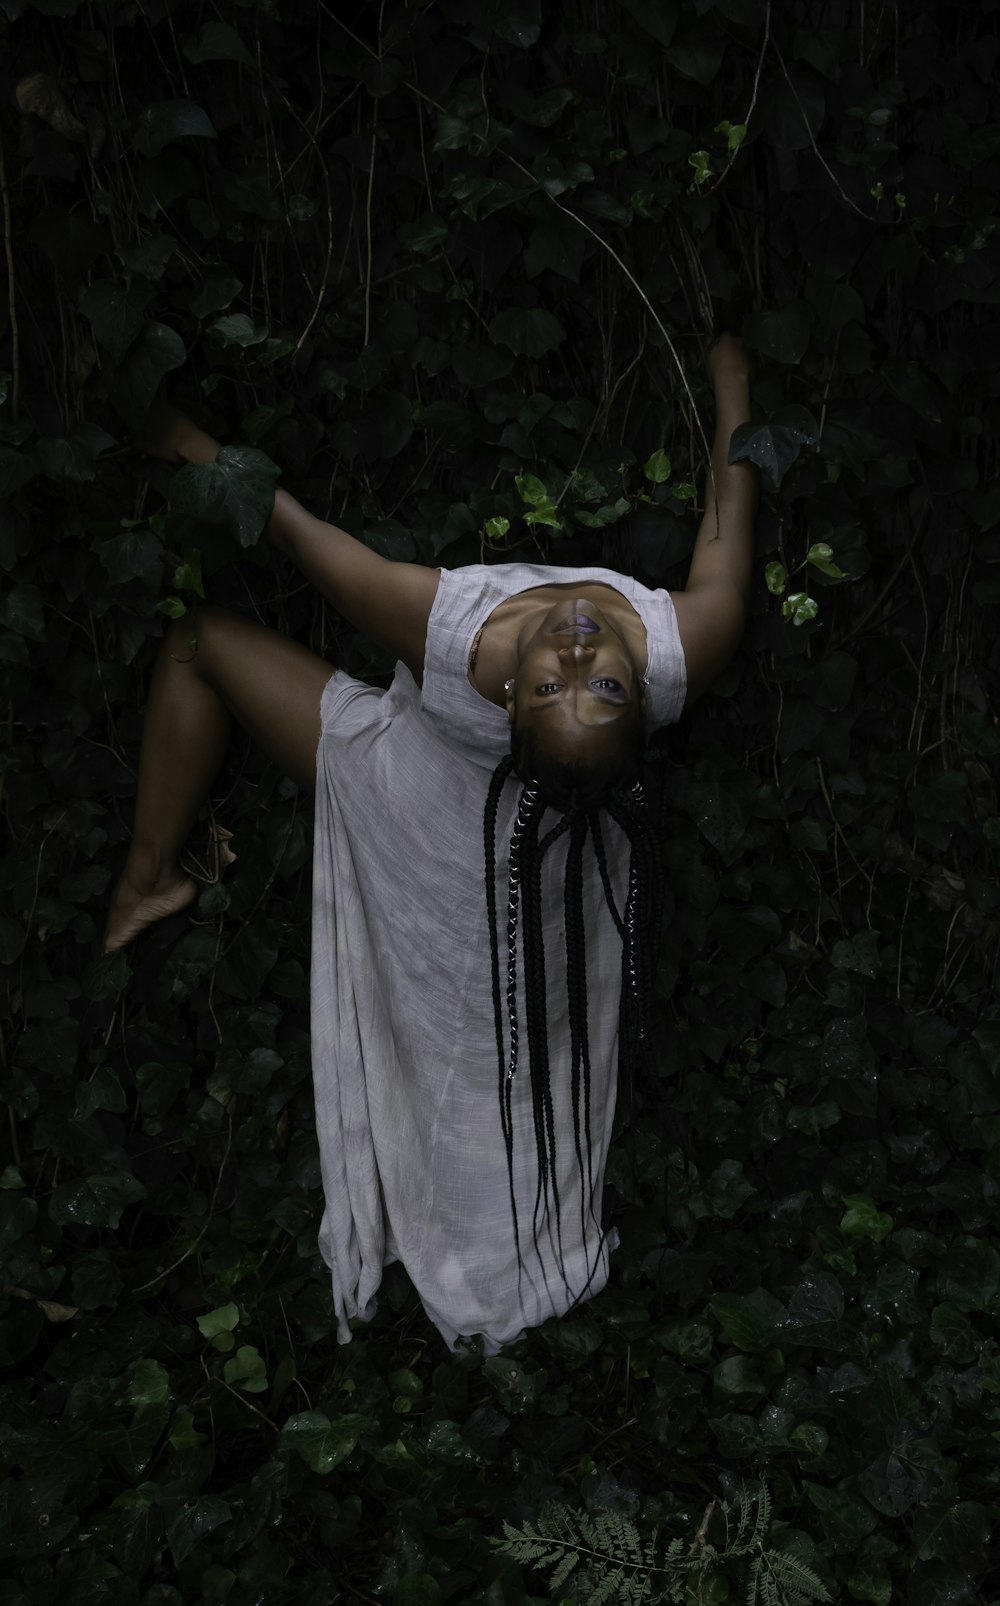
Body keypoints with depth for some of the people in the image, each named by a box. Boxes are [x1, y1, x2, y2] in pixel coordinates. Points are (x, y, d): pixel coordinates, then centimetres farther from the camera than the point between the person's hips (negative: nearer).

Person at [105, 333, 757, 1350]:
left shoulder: (451, 635, -43)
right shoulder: (687, 650, -36)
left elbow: (305, 542, -26)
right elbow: (726, 537, -15)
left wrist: (206, 453, -8)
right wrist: (733, 388, 1)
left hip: (406, 797, -2)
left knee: (198, 638, 7)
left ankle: (150, 873, 16)